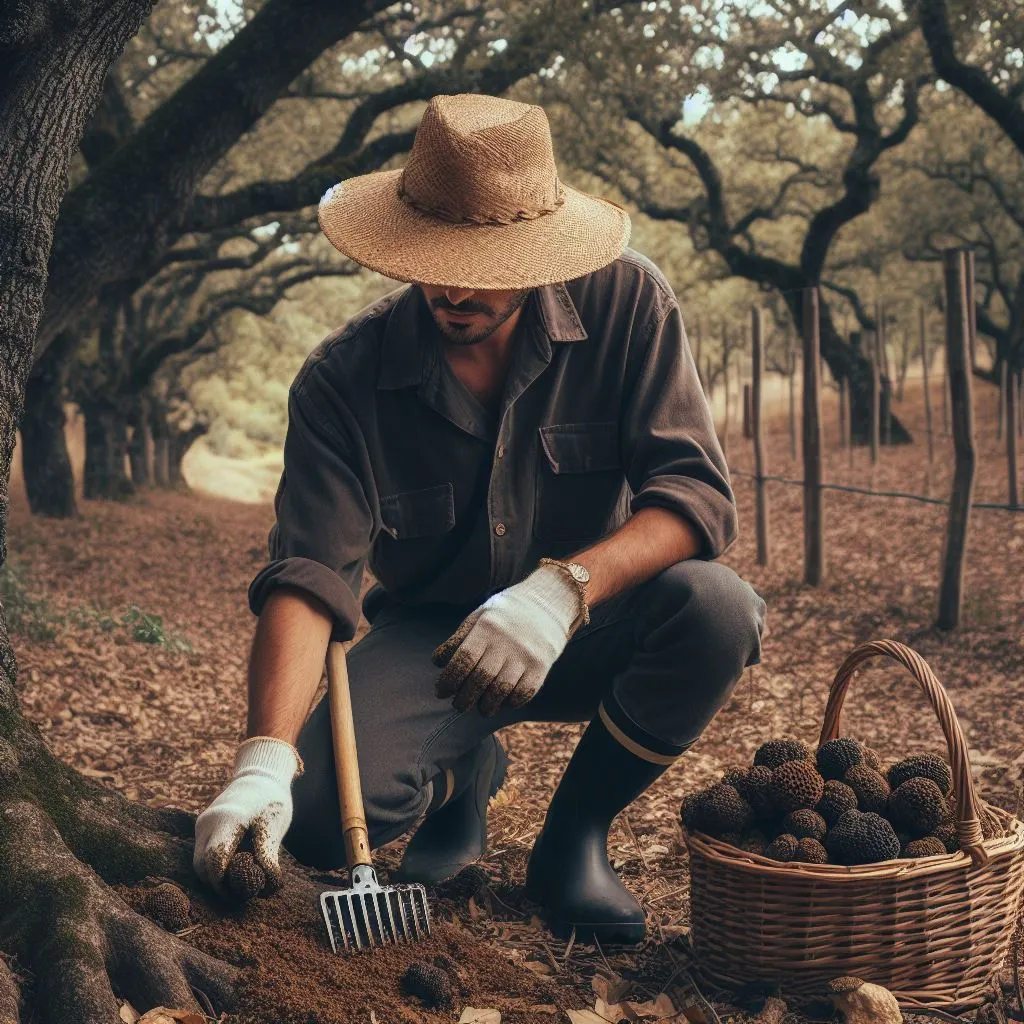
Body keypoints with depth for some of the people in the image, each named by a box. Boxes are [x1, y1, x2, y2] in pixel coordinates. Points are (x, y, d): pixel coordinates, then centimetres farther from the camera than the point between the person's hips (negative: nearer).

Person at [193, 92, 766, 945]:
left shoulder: (626, 304, -17)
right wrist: (266, 761, -40)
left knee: (716, 606, -33)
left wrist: (566, 587, -40)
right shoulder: (345, 378, -17)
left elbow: (697, 494, -23)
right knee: (322, 809, -28)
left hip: (593, 629, 1)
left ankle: (573, 837, -6)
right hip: (429, 639, 0)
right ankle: (463, 778, 12)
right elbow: (309, 576, -25)